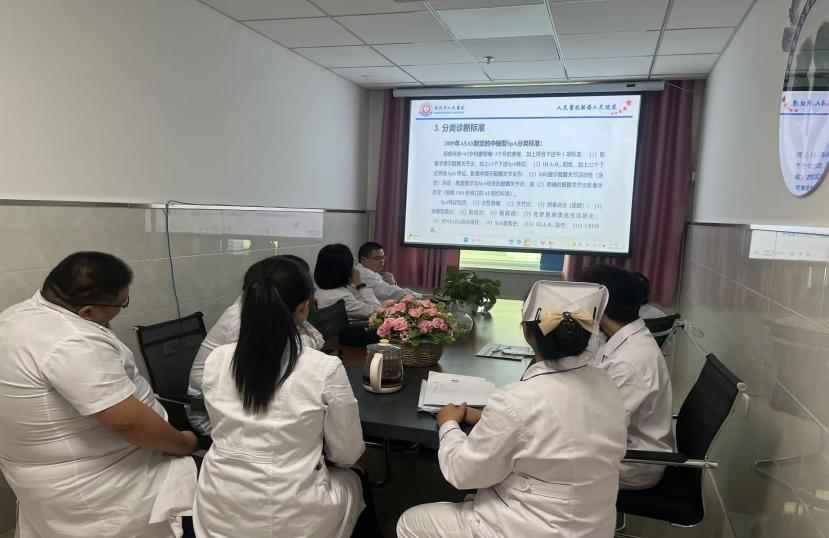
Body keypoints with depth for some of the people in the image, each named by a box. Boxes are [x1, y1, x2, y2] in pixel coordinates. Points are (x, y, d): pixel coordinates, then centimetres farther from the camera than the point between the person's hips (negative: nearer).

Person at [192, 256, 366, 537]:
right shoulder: (326, 369, -19)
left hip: (220, 512, 4)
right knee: (350, 481, 28)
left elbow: (225, 430, 8)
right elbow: (348, 453, -6)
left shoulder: (216, 360, -8)